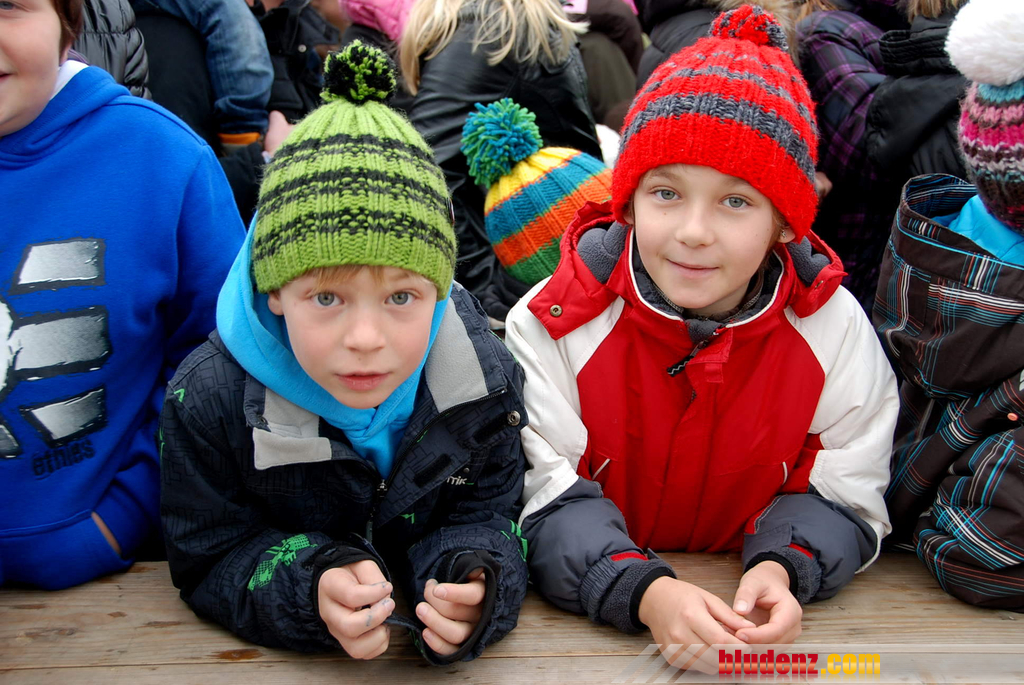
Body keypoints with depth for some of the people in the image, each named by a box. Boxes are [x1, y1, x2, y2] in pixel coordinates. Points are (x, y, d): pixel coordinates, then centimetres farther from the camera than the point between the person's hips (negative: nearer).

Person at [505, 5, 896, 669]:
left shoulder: (835, 328, -8)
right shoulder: (553, 322, -12)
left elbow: (844, 496, -3)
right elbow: (545, 502, -14)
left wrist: (782, 568, -23)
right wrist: (643, 590, -30)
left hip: (748, 607, 2)